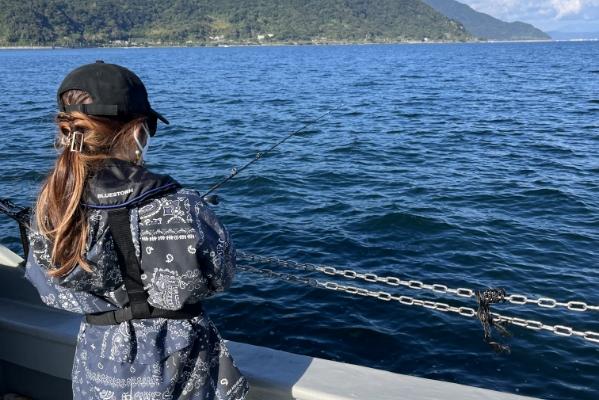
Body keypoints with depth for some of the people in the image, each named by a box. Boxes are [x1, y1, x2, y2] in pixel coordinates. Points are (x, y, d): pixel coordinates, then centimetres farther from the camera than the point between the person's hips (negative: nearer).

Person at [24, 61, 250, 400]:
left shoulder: (49, 208, -12)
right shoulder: (176, 205, -26)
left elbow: (54, 292, 1)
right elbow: (220, 276, -12)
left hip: (97, 367, 4)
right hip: (177, 365, -3)